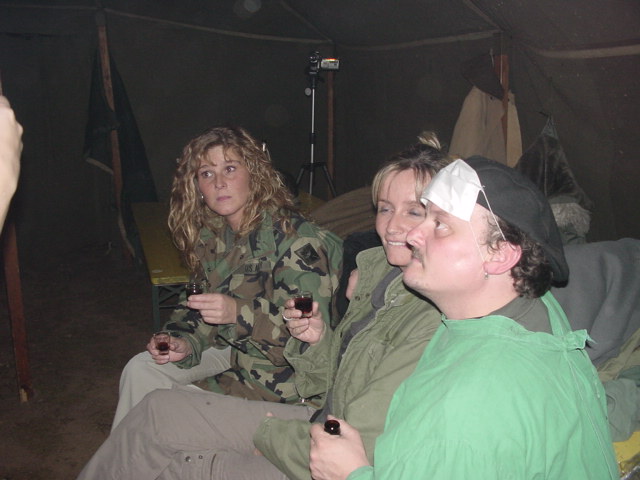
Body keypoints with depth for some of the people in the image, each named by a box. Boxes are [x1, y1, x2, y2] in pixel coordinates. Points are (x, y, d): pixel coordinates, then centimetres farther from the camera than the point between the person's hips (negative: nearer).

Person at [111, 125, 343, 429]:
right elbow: (205, 313, 10)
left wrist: (239, 313, -35)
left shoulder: (294, 237, -23)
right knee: (141, 369, 3)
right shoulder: (210, 235, 1)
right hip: (234, 349, 8)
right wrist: (185, 344, -10)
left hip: (282, 370, -7)